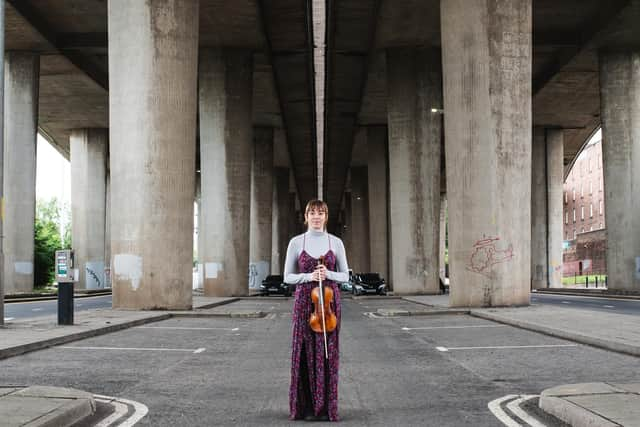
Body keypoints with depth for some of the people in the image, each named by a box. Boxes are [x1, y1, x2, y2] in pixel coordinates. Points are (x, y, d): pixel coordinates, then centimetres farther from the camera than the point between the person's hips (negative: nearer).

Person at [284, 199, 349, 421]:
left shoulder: (335, 242, 4)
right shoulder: (296, 242, 2)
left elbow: (345, 275, 7)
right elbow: (288, 276, 3)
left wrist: (328, 274, -12)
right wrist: (309, 276, -14)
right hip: (304, 301, 0)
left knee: (328, 352, 1)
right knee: (305, 351, 0)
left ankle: (326, 407, 9)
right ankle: (306, 406, 9)